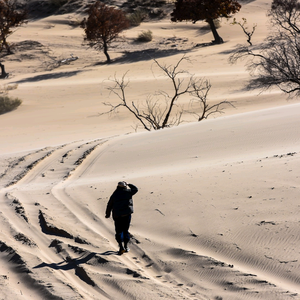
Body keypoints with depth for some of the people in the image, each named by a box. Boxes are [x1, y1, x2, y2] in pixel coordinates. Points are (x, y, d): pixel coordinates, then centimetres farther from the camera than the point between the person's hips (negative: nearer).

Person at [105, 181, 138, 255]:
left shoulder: (114, 195, 0)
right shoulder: (128, 192, -1)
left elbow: (109, 205, 6)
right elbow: (135, 189, 17)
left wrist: (107, 214, 19)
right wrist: (128, 184, 26)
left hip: (117, 215, -1)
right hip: (127, 214, 1)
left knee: (119, 231, 4)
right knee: (125, 230, 13)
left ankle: (121, 246, -13)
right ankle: (126, 246, 14)